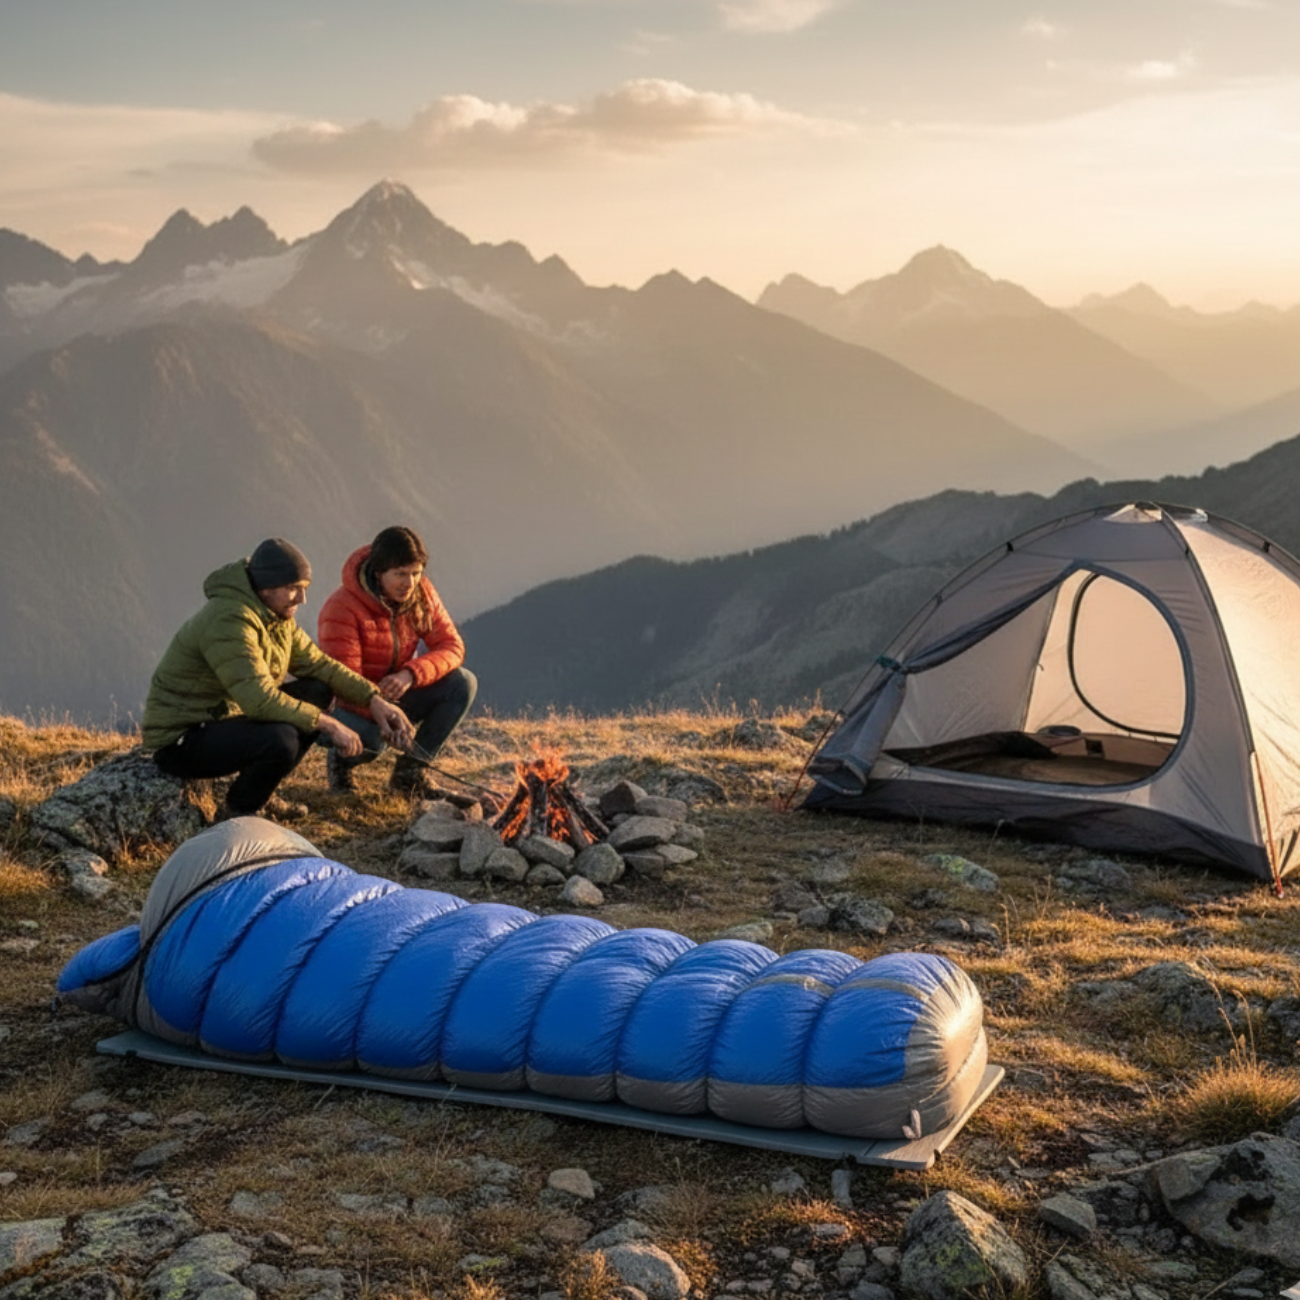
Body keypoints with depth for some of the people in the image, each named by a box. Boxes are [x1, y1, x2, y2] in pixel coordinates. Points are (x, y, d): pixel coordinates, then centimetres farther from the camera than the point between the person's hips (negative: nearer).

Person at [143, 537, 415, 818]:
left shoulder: (278, 617, 5)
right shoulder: (229, 620, -26)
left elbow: (318, 663, 7)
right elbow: (258, 698, -34)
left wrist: (374, 699, -7)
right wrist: (328, 725, -30)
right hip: (179, 740, -10)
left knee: (317, 693, 2)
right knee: (280, 739, -33)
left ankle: (255, 788, 7)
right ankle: (240, 814, -5)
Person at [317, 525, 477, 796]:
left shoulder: (421, 593, -7)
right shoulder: (342, 607, -24)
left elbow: (452, 646, -10)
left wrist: (410, 674, -29)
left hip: (396, 694, 6)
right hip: (352, 705, -6)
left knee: (463, 682, -17)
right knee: (368, 739, -40)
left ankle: (409, 770, -7)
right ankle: (341, 759, 2)